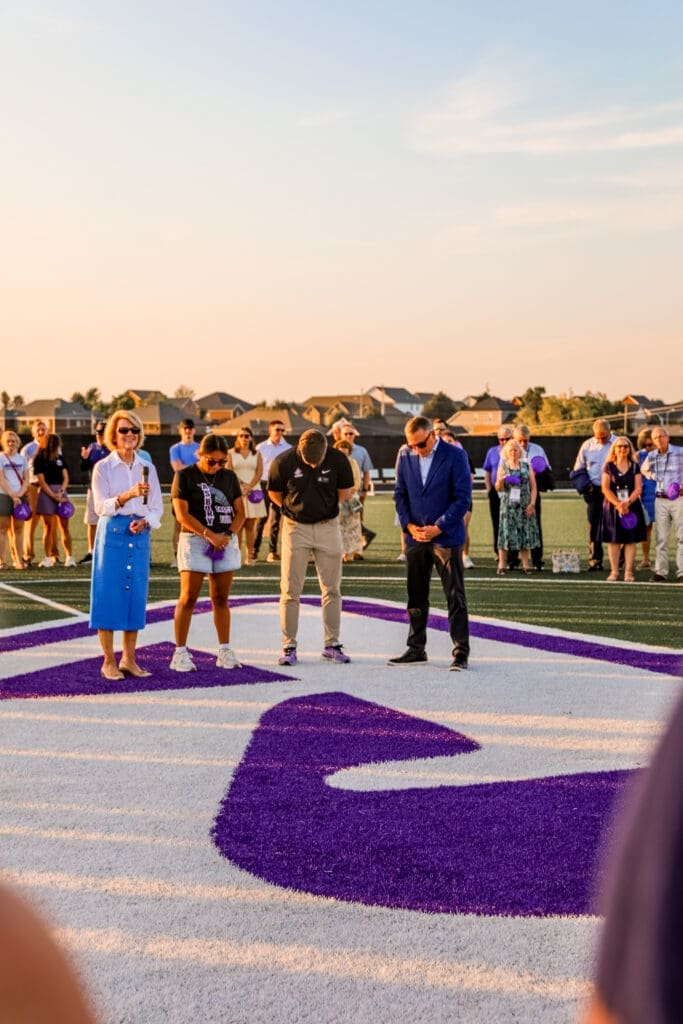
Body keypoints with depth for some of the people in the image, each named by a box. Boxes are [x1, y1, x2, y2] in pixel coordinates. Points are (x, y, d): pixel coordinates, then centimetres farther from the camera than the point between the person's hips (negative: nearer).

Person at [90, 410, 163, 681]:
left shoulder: (148, 469, 11)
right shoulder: (103, 467, 0)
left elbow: (157, 507, 12)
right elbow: (100, 506, -9)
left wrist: (145, 521, -9)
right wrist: (129, 495, -25)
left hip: (140, 535, 4)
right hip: (112, 533, -4)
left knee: (136, 595, 4)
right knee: (109, 595, -3)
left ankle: (129, 659, 13)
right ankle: (109, 661, 5)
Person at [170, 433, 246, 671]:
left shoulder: (229, 477, 10)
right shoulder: (185, 476, -3)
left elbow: (240, 512, 8)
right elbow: (182, 514, -10)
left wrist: (228, 535, -9)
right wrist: (209, 535, -17)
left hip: (226, 542, 4)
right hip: (195, 540, -4)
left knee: (221, 598, 8)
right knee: (188, 598, -6)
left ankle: (225, 651, 15)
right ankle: (180, 652, -1)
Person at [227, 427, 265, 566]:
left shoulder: (257, 454, 12)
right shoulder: (231, 454, 9)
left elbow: (259, 472, 2)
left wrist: (249, 487, -12)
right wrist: (241, 486, -12)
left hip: (253, 492, 1)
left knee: (250, 525, 0)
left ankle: (250, 555, 1)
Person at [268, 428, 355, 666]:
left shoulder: (338, 460, -11)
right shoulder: (283, 463, -15)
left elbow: (345, 491, 6)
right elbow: (274, 493, 4)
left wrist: (325, 507, 9)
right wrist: (295, 510, 7)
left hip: (328, 527, 1)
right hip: (295, 528, -1)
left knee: (332, 589, 5)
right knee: (290, 590, -2)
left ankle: (331, 645, 13)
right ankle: (289, 647, 4)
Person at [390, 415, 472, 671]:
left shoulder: (455, 456, -8)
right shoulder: (405, 455, 5)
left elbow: (463, 498, -9)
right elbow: (400, 493, 11)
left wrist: (438, 528, -13)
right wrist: (409, 525, -3)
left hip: (446, 536, -4)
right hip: (415, 536, 4)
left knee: (455, 597, -3)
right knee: (416, 596, 10)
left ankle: (461, 653, 2)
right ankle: (416, 649, 20)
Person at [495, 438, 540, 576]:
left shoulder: (526, 465, 6)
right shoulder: (503, 467, 5)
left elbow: (533, 486, 6)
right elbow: (498, 488, 3)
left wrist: (532, 503, -5)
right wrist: (501, 480, -19)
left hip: (524, 505, 1)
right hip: (508, 504, -1)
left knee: (525, 533, 0)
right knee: (505, 532, -5)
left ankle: (525, 565, 5)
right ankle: (501, 565, -3)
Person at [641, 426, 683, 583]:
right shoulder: (651, 457, 7)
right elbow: (644, 470, 27)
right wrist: (655, 477, 10)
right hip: (660, 500, 4)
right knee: (661, 538, 4)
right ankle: (660, 572, 7)